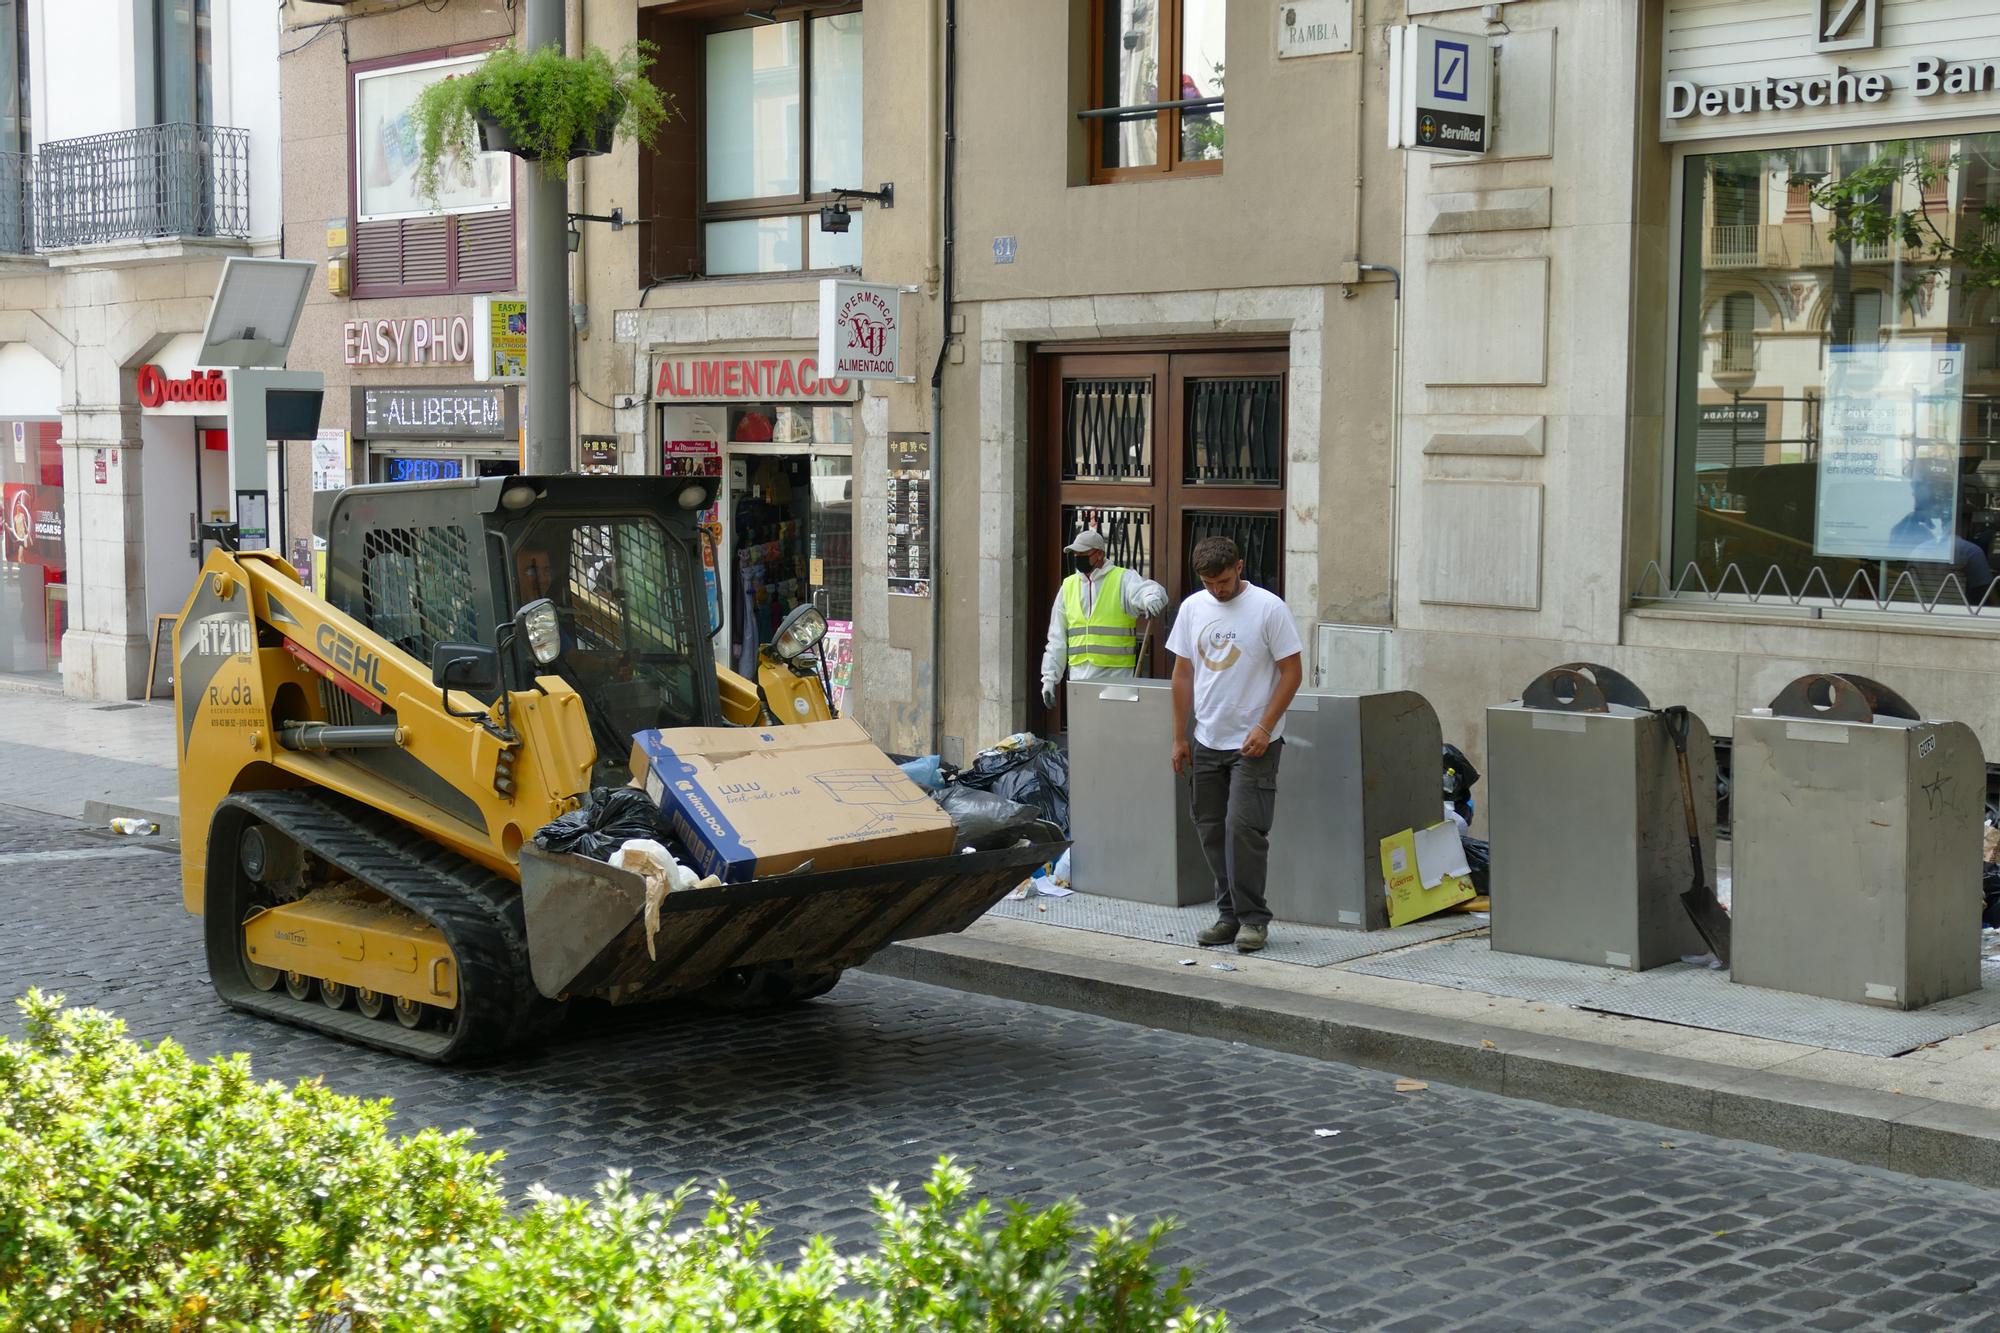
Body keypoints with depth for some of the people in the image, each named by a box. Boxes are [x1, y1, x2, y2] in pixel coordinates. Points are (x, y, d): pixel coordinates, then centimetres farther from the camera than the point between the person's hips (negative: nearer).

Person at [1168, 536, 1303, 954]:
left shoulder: (1268, 608, -11)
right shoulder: (1192, 608, 5)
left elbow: (1291, 671, -10)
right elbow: (1183, 674, 11)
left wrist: (1264, 728, -16)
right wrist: (1179, 738, 9)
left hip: (1254, 743, -6)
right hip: (1207, 743, 6)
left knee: (1243, 828, -12)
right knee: (1212, 830, 10)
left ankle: (1253, 919, -3)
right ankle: (1229, 914, 20)